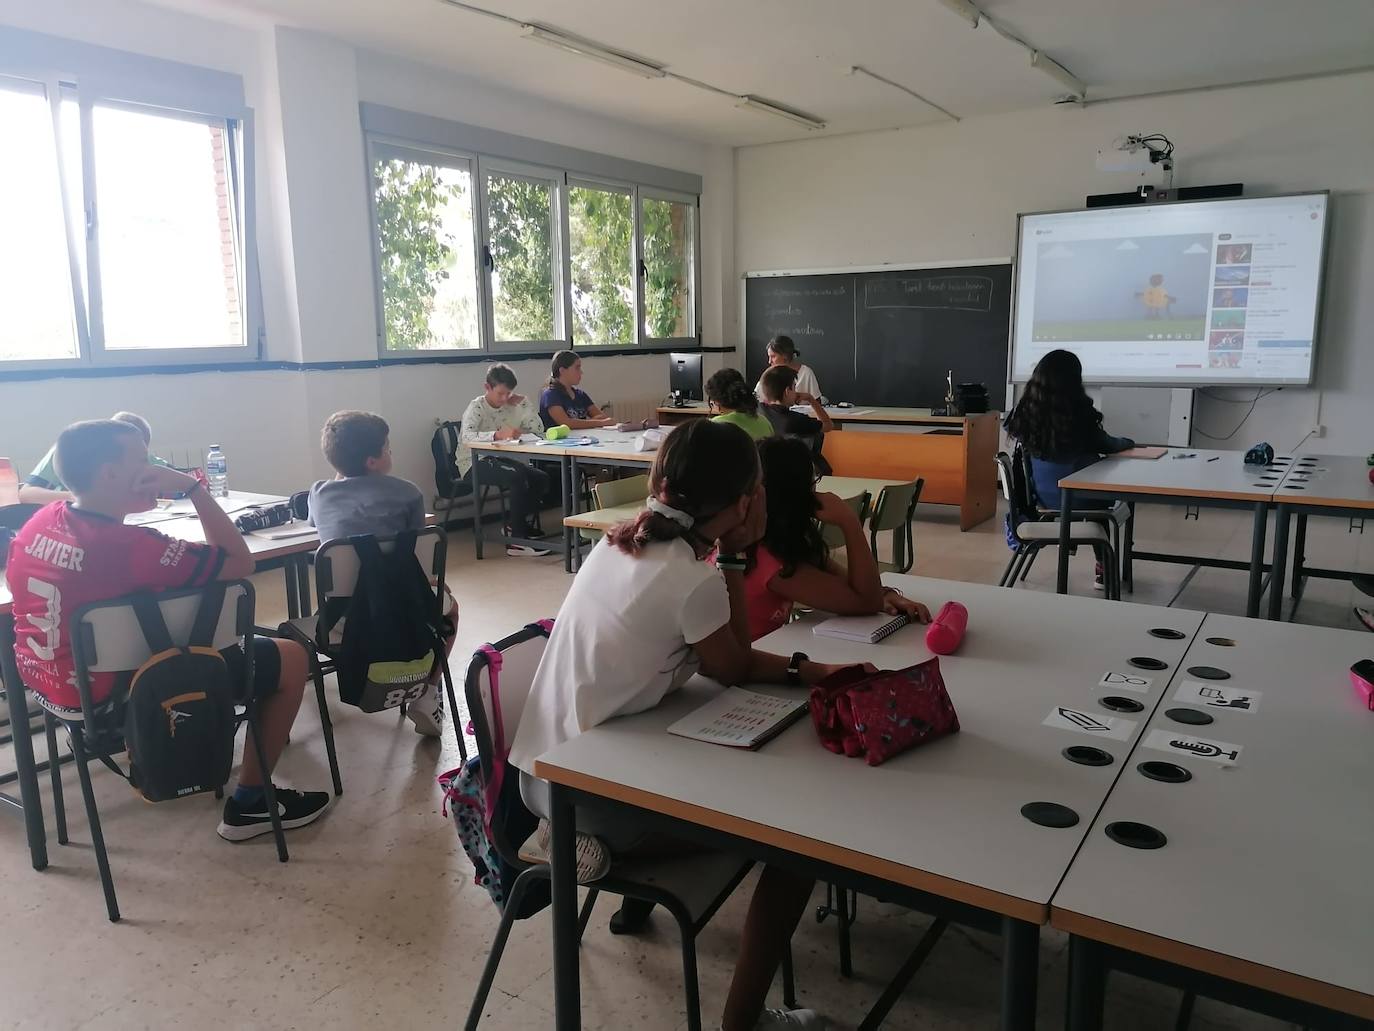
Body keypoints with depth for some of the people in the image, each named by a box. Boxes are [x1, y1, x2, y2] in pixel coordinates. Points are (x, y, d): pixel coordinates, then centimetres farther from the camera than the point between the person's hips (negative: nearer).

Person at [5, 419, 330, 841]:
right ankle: (250, 803, 11)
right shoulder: (127, 544, -29)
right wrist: (191, 486, -19)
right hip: (106, 700, -9)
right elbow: (240, 562, -22)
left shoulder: (42, 521, -4)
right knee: (291, 657, -1)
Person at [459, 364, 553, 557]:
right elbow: (467, 437, -31)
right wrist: (497, 434, -46)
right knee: (518, 477, -31)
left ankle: (520, 525, 6)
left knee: (541, 478, -14)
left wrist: (523, 403, -4)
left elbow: (539, 431, 4)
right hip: (473, 465, -7)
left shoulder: (510, 406, 8)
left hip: (498, 460, 7)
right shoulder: (477, 407, -11)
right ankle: (516, 541, -28)